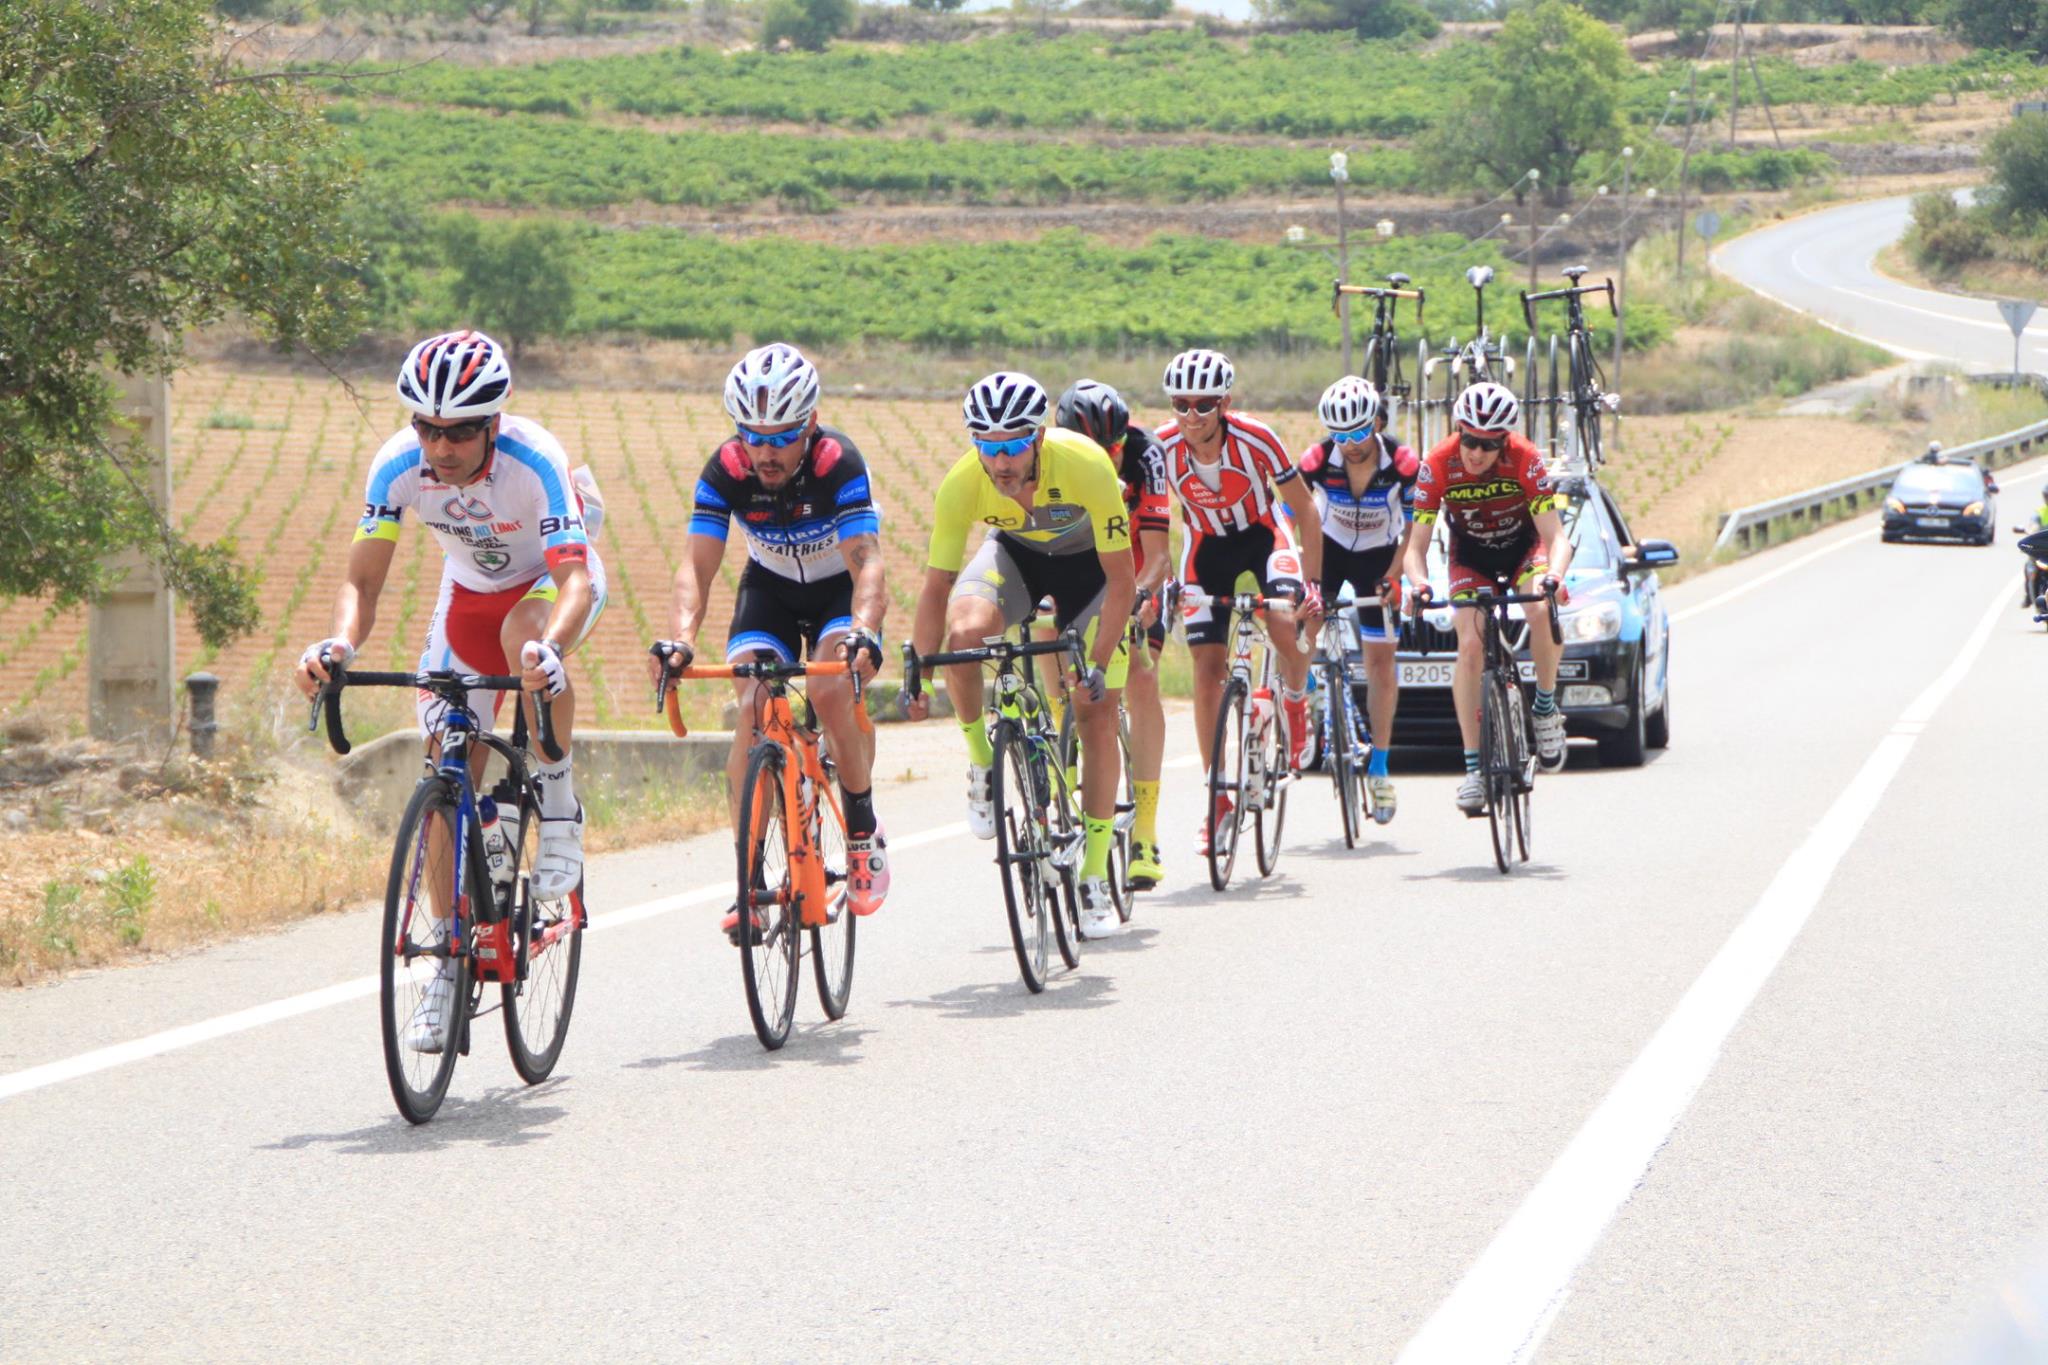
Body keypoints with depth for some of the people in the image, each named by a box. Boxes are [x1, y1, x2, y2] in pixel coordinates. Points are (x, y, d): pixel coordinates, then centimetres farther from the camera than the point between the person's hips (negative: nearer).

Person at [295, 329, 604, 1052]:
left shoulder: (534, 461, -34)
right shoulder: (399, 465, -25)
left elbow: (576, 579, -42)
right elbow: (362, 578, -24)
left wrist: (550, 647, -62)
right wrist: (339, 645, -45)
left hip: (553, 583, -3)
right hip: (469, 592, 3)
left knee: (524, 635, -40)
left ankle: (559, 800, -19)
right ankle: (449, 960, 6)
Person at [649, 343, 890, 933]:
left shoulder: (839, 463, -31)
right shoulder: (725, 470, -24)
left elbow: (866, 563, -39)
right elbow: (697, 565, -29)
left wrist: (863, 632, -58)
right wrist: (681, 638, -47)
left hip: (840, 589, -2)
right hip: (770, 589, 2)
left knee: (832, 691, -29)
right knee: (753, 707, -20)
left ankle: (864, 831, -6)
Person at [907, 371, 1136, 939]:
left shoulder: (1086, 466, -37)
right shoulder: (963, 483, -31)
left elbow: (1122, 581, -29)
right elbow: (937, 585, -23)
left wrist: (1098, 665, -34)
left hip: (1088, 558, -1)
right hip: (1015, 552, 1)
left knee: (1096, 713, -8)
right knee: (965, 632, -32)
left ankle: (1095, 880, 3)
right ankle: (982, 767, -7)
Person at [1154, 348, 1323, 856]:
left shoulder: (1256, 439, -28)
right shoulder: (1163, 448, -25)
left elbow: (1304, 509, -18)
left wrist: (1313, 580, -22)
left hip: (1263, 535, -2)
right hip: (1207, 547, 2)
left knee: (1285, 628, -29)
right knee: (1208, 671, -5)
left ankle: (1296, 700, 7)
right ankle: (1216, 797, 4)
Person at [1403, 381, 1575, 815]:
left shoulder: (1525, 461, -28)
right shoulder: (1437, 466, -25)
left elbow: (1556, 538, -29)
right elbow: (1415, 545, -23)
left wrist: (1553, 576, -51)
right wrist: (1419, 584, -44)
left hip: (1524, 550, -1)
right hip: (1471, 559, 1)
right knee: (1470, 648, -19)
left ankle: (1546, 706, -10)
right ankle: (1472, 768, -15)